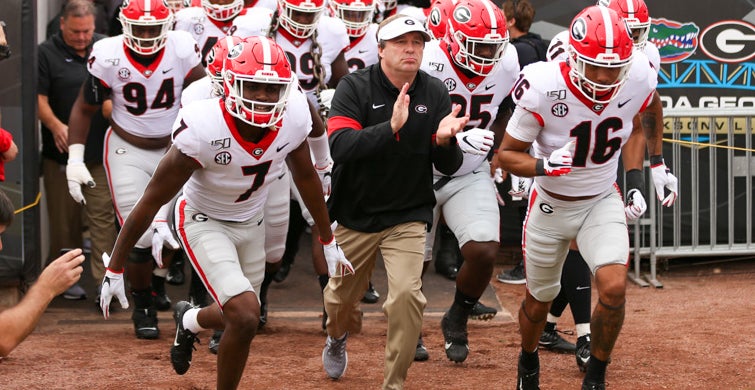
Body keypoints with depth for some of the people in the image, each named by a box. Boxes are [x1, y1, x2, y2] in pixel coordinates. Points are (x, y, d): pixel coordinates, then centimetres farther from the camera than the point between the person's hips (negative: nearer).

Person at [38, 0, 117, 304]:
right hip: (62, 153, -2)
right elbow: (39, 99, -9)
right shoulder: (47, 53, -3)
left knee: (103, 216, -3)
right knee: (64, 219, 7)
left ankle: (104, 281, -2)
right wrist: (56, 125, -25)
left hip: (101, 152, 2)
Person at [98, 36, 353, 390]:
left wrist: (329, 242, 12)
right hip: (204, 223, -6)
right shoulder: (203, 130, -33)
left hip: (251, 223, 6)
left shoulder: (292, 118, -19)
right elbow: (151, 202, -23)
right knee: (245, 317, -21)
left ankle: (190, 320, 51)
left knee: (238, 317, 16)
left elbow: (306, 177, 3)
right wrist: (115, 269, -18)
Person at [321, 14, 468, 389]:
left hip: (408, 217, 0)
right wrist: (391, 128, -42)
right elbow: (340, 146, -28)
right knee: (340, 298, 16)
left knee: (407, 295, -19)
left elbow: (449, 167, -5)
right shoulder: (355, 87, -13)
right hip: (355, 215, 0)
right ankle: (337, 337, 53)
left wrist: (444, 140, -28)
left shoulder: (435, 93, -5)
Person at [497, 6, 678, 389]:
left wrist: (658, 164, 9)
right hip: (550, 207, -1)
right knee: (539, 300, 15)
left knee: (614, 289, -20)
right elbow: (507, 154, -18)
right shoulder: (543, 89, -29)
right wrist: (546, 165, -36)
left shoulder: (637, 79, -20)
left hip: (603, 202, 1)